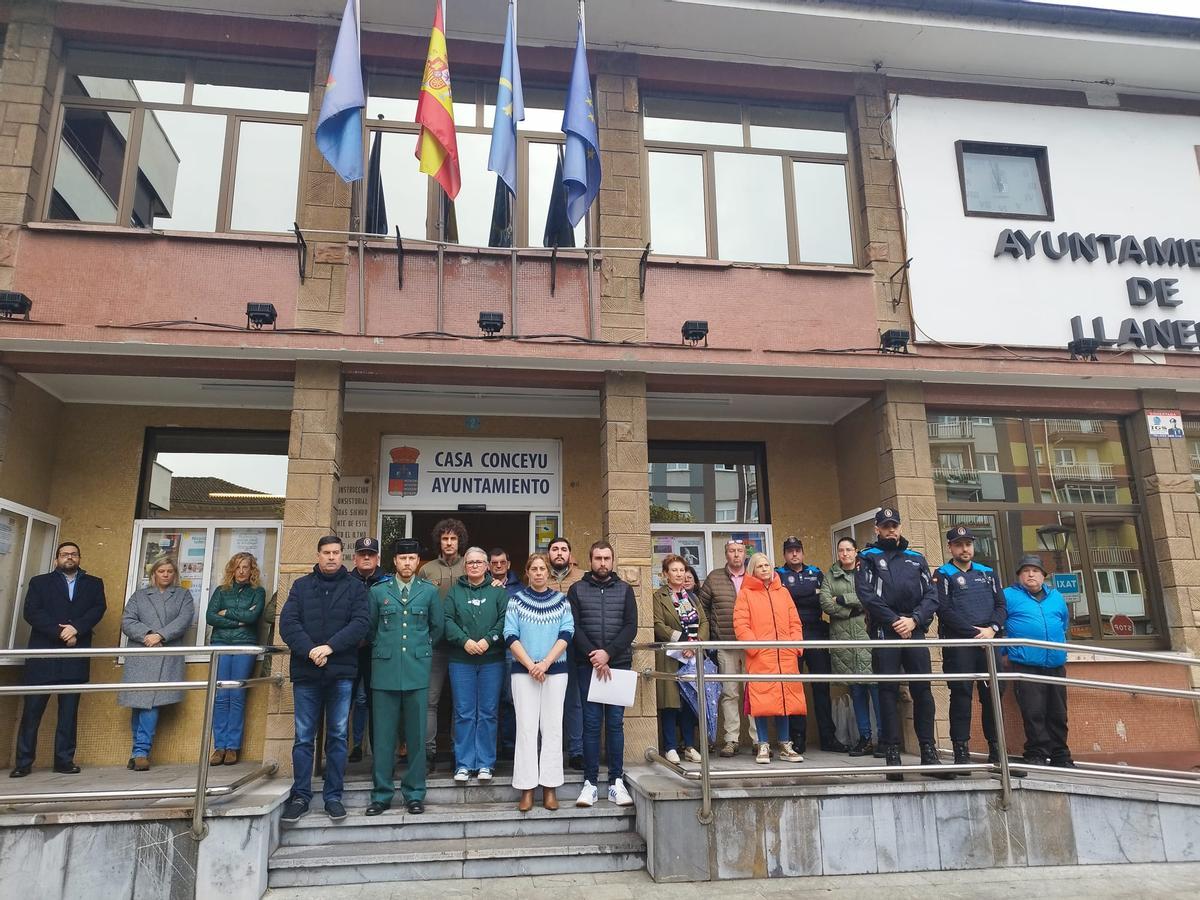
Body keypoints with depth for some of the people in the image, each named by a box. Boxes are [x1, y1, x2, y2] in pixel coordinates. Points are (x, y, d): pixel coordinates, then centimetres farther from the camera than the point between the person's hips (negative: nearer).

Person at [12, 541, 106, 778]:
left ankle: (64, 760, 6)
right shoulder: (40, 582, 12)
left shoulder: (93, 584, 15)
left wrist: (76, 628, -16)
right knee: (32, 709, -1)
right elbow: (30, 612, -1)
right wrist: (60, 632, -12)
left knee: (69, 711, 2)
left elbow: (98, 609, 1)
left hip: (75, 657, 1)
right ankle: (23, 762, 7)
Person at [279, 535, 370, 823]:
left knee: (337, 736, 6)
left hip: (341, 672, -1)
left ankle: (333, 797, 15)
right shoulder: (301, 586, 9)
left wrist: (330, 647, -17)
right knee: (303, 737, 6)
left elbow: (361, 623, -6)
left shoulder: (355, 587, 6)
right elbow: (288, 623, -1)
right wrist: (310, 651, -15)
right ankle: (300, 796, 16)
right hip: (306, 672, 1)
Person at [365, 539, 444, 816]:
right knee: (383, 736, 3)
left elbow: (438, 627, 14)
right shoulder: (378, 591, 6)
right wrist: (383, 648, 12)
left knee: (417, 735, 4)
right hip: (385, 671, 0)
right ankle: (382, 795, 15)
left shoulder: (429, 591, 5)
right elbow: (370, 627, 14)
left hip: (417, 671, 0)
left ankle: (414, 794, 15)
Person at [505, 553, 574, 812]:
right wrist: (530, 665, -12)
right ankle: (526, 790, 4)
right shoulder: (516, 600, 4)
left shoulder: (561, 601, 7)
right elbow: (510, 635, -3)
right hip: (523, 670, -1)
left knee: (553, 728, 1)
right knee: (526, 728, -1)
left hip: (556, 670, 1)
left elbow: (566, 633, -1)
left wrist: (545, 663, -12)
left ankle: (550, 789, 7)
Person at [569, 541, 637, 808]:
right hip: (588, 665, -1)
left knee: (615, 722, 4)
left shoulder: (625, 590, 8)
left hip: (619, 664, 1)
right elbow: (574, 627, -2)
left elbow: (631, 627, 0)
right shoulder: (577, 590, 6)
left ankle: (616, 781, 11)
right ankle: (590, 782, 7)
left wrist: (608, 653, -13)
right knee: (591, 723, 1)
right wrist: (594, 657, -13)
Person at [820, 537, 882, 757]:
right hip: (842, 639, 2)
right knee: (856, 688, 7)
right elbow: (826, 604, 0)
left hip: (867, 635, -2)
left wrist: (842, 599, -5)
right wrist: (855, 608, -6)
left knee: (876, 685, -9)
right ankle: (864, 738, 13)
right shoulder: (830, 577, 13)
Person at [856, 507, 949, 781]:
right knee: (888, 692, -1)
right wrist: (894, 620, -12)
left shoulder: (917, 559, 18)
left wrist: (914, 619, -8)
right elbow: (866, 595, -5)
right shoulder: (868, 558, 9)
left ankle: (929, 754, 7)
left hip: (915, 632, 3)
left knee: (923, 690, 0)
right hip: (885, 633, -3)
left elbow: (931, 596, 8)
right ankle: (892, 754, 2)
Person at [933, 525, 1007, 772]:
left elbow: (1000, 605, 10)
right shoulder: (943, 575, 4)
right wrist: (975, 633, -13)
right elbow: (945, 610, -7)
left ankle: (996, 750, 16)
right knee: (961, 694, -4)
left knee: (992, 694, 6)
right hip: (958, 643, -4)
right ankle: (961, 750, 0)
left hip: (988, 642, 4)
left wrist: (992, 628, -9)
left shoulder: (988, 574, 18)